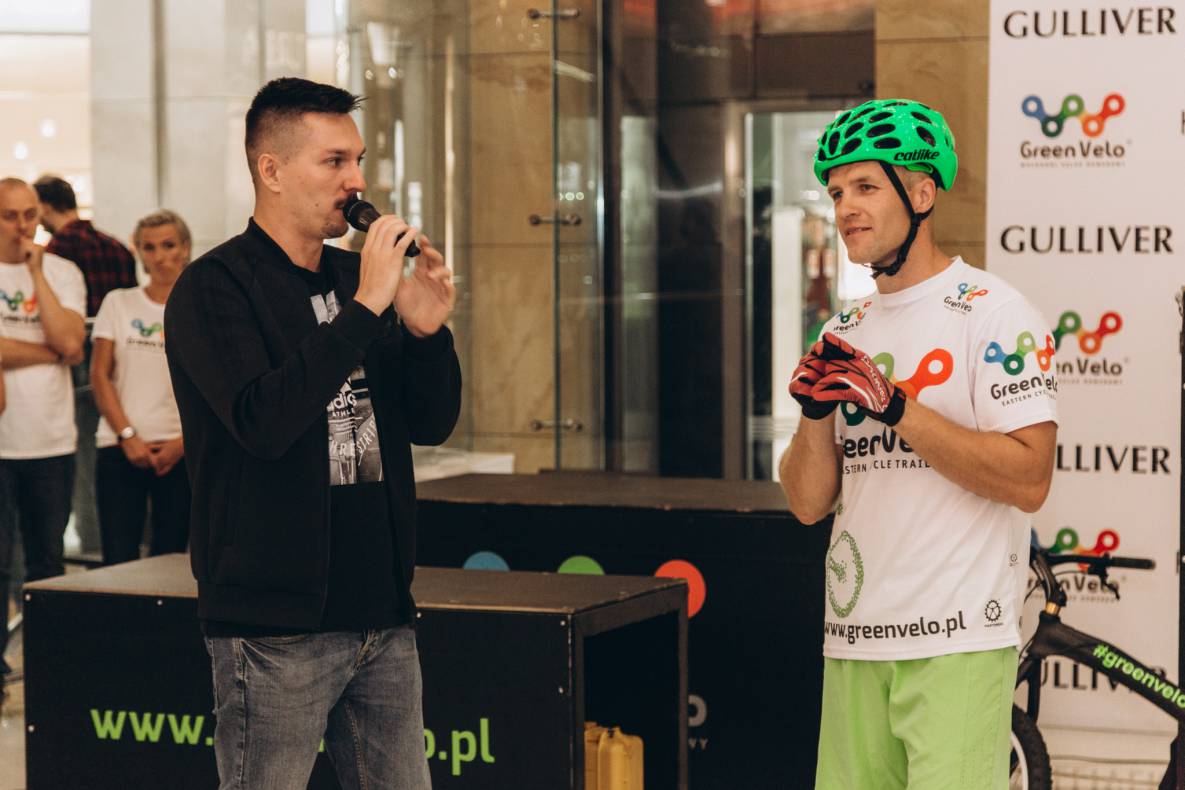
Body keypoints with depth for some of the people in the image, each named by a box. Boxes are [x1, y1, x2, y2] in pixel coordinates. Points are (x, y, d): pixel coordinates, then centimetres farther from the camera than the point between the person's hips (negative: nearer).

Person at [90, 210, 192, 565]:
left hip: (181, 453, 0)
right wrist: (128, 435, -5)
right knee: (119, 561, -5)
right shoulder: (118, 303, 9)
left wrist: (184, 442, -9)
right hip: (120, 449, 1)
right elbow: (99, 375, 5)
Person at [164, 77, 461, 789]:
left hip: (383, 616, 6)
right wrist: (364, 308, -23)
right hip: (276, 628, -6)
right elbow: (263, 421, -24)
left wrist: (427, 331, -7)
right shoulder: (213, 288, -8)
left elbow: (432, 424, 12)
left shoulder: (359, 278, 12)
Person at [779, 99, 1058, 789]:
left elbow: (1029, 482, -15)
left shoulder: (994, 312, -5)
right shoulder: (845, 333, 15)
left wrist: (895, 406, -19)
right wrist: (817, 413, -8)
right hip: (855, 637, 6)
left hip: (957, 640, -6)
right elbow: (809, 504, 11)